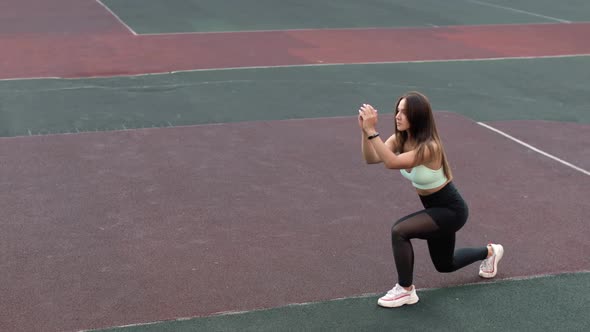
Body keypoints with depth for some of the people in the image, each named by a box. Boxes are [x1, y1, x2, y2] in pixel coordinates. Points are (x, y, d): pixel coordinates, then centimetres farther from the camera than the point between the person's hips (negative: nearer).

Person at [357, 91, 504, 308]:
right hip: (436, 208, 9)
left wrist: (372, 131, -48)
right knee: (445, 265, 24)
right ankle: (490, 252, 49)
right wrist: (364, 130, -36)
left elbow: (392, 163, -45)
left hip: (451, 210, -9)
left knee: (399, 231, -26)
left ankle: (406, 290, -8)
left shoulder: (429, 147, -32)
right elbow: (371, 159, -23)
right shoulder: (399, 139, -9)